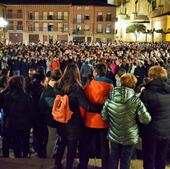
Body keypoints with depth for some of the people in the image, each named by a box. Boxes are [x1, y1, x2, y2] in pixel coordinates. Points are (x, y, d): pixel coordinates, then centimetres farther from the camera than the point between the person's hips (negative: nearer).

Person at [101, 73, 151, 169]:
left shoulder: (110, 99, -10)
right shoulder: (136, 101, -18)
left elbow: (104, 117, -3)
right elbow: (145, 119, -16)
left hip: (114, 135, 2)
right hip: (130, 137, -2)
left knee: (113, 158, 21)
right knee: (125, 161, 16)